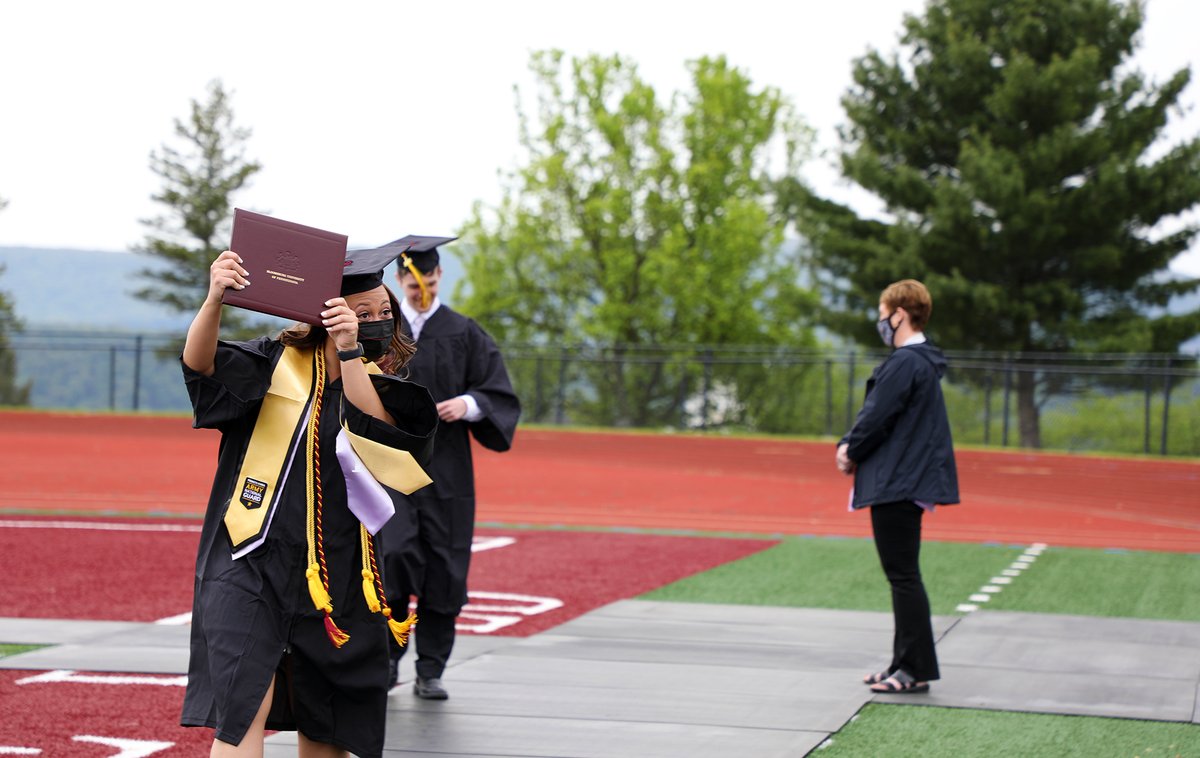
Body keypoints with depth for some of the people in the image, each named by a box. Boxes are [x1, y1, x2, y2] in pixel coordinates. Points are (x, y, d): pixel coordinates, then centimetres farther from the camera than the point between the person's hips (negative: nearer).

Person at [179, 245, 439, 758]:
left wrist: (349, 352, -28)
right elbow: (200, 364, -17)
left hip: (335, 576, 3)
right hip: (253, 563, -3)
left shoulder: (385, 386, 6)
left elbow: (374, 428, -16)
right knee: (247, 707, -18)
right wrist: (215, 299, -36)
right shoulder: (277, 365, -1)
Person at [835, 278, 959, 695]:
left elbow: (878, 416, -18)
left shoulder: (905, 363, -18)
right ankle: (906, 664, 20)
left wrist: (851, 451, -2)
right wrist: (850, 445, 6)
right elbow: (876, 411, 18)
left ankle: (916, 669, -4)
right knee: (903, 575, 15)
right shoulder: (922, 361, 15)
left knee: (903, 575, -7)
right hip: (907, 480, 11)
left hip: (897, 484, -11)